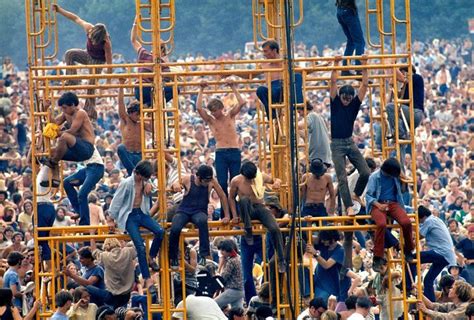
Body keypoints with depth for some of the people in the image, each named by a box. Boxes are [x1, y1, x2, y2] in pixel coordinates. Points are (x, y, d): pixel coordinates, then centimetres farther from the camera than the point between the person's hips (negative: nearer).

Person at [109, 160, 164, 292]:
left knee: (160, 232, -22)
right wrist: (112, 219, 0)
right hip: (130, 216, -6)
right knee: (140, 247, -17)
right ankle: (147, 279, -12)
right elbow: (116, 201, -6)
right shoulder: (127, 183, -15)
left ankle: (151, 258, 2)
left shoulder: (145, 182, 4)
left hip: (142, 213, 6)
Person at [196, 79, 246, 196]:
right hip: (220, 153, 0)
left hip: (234, 152, 0)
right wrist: (201, 90, -1)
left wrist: (233, 88, 2)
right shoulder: (210, 120, 8)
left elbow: (242, 103, -1)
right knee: (222, 183, -5)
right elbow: (199, 108, -4)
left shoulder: (230, 116, 9)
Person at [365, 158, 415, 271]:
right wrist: (378, 205, -17)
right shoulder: (374, 177, -1)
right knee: (382, 224, -37)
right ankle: (377, 258, -30)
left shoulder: (395, 176, 11)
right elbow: (368, 195, -2)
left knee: (406, 222, -27)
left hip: (393, 203, 4)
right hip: (378, 204, -4)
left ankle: (408, 250, -2)